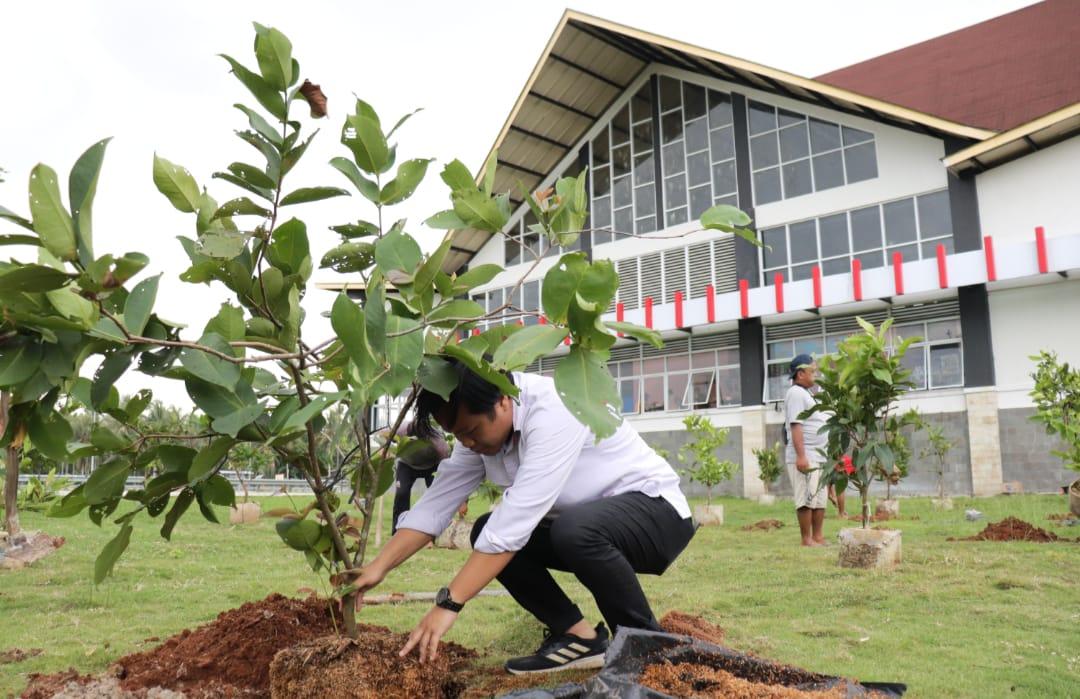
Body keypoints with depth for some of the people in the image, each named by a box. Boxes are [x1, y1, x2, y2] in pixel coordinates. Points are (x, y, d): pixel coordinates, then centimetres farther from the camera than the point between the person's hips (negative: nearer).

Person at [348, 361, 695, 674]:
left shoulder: (554, 410, -31)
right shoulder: (481, 427, -5)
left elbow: (517, 518, -36)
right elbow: (435, 504, -6)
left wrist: (448, 604, -36)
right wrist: (378, 567, -17)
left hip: (657, 509, -7)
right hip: (580, 520, 8)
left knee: (575, 529, -37)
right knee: (487, 534, -9)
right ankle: (577, 635, 0)